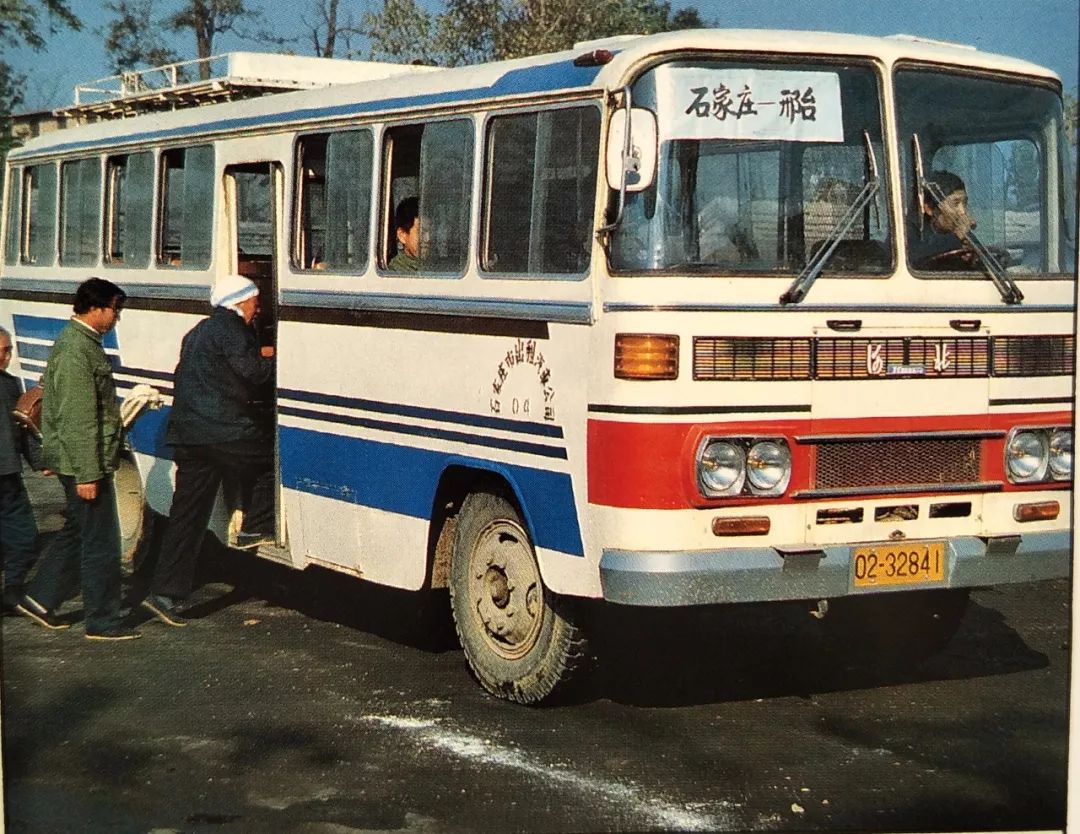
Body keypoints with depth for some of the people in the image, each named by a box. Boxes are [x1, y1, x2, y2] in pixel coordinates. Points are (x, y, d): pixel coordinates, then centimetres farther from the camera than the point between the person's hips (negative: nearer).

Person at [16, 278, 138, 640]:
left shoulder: (81, 342, 13)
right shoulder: (76, 351, -20)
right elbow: (77, 419, -23)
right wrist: (87, 474, -23)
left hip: (86, 461, 10)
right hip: (83, 461, -10)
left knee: (78, 530, 19)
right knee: (101, 541, -2)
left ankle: (39, 599, 25)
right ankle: (103, 621, 6)